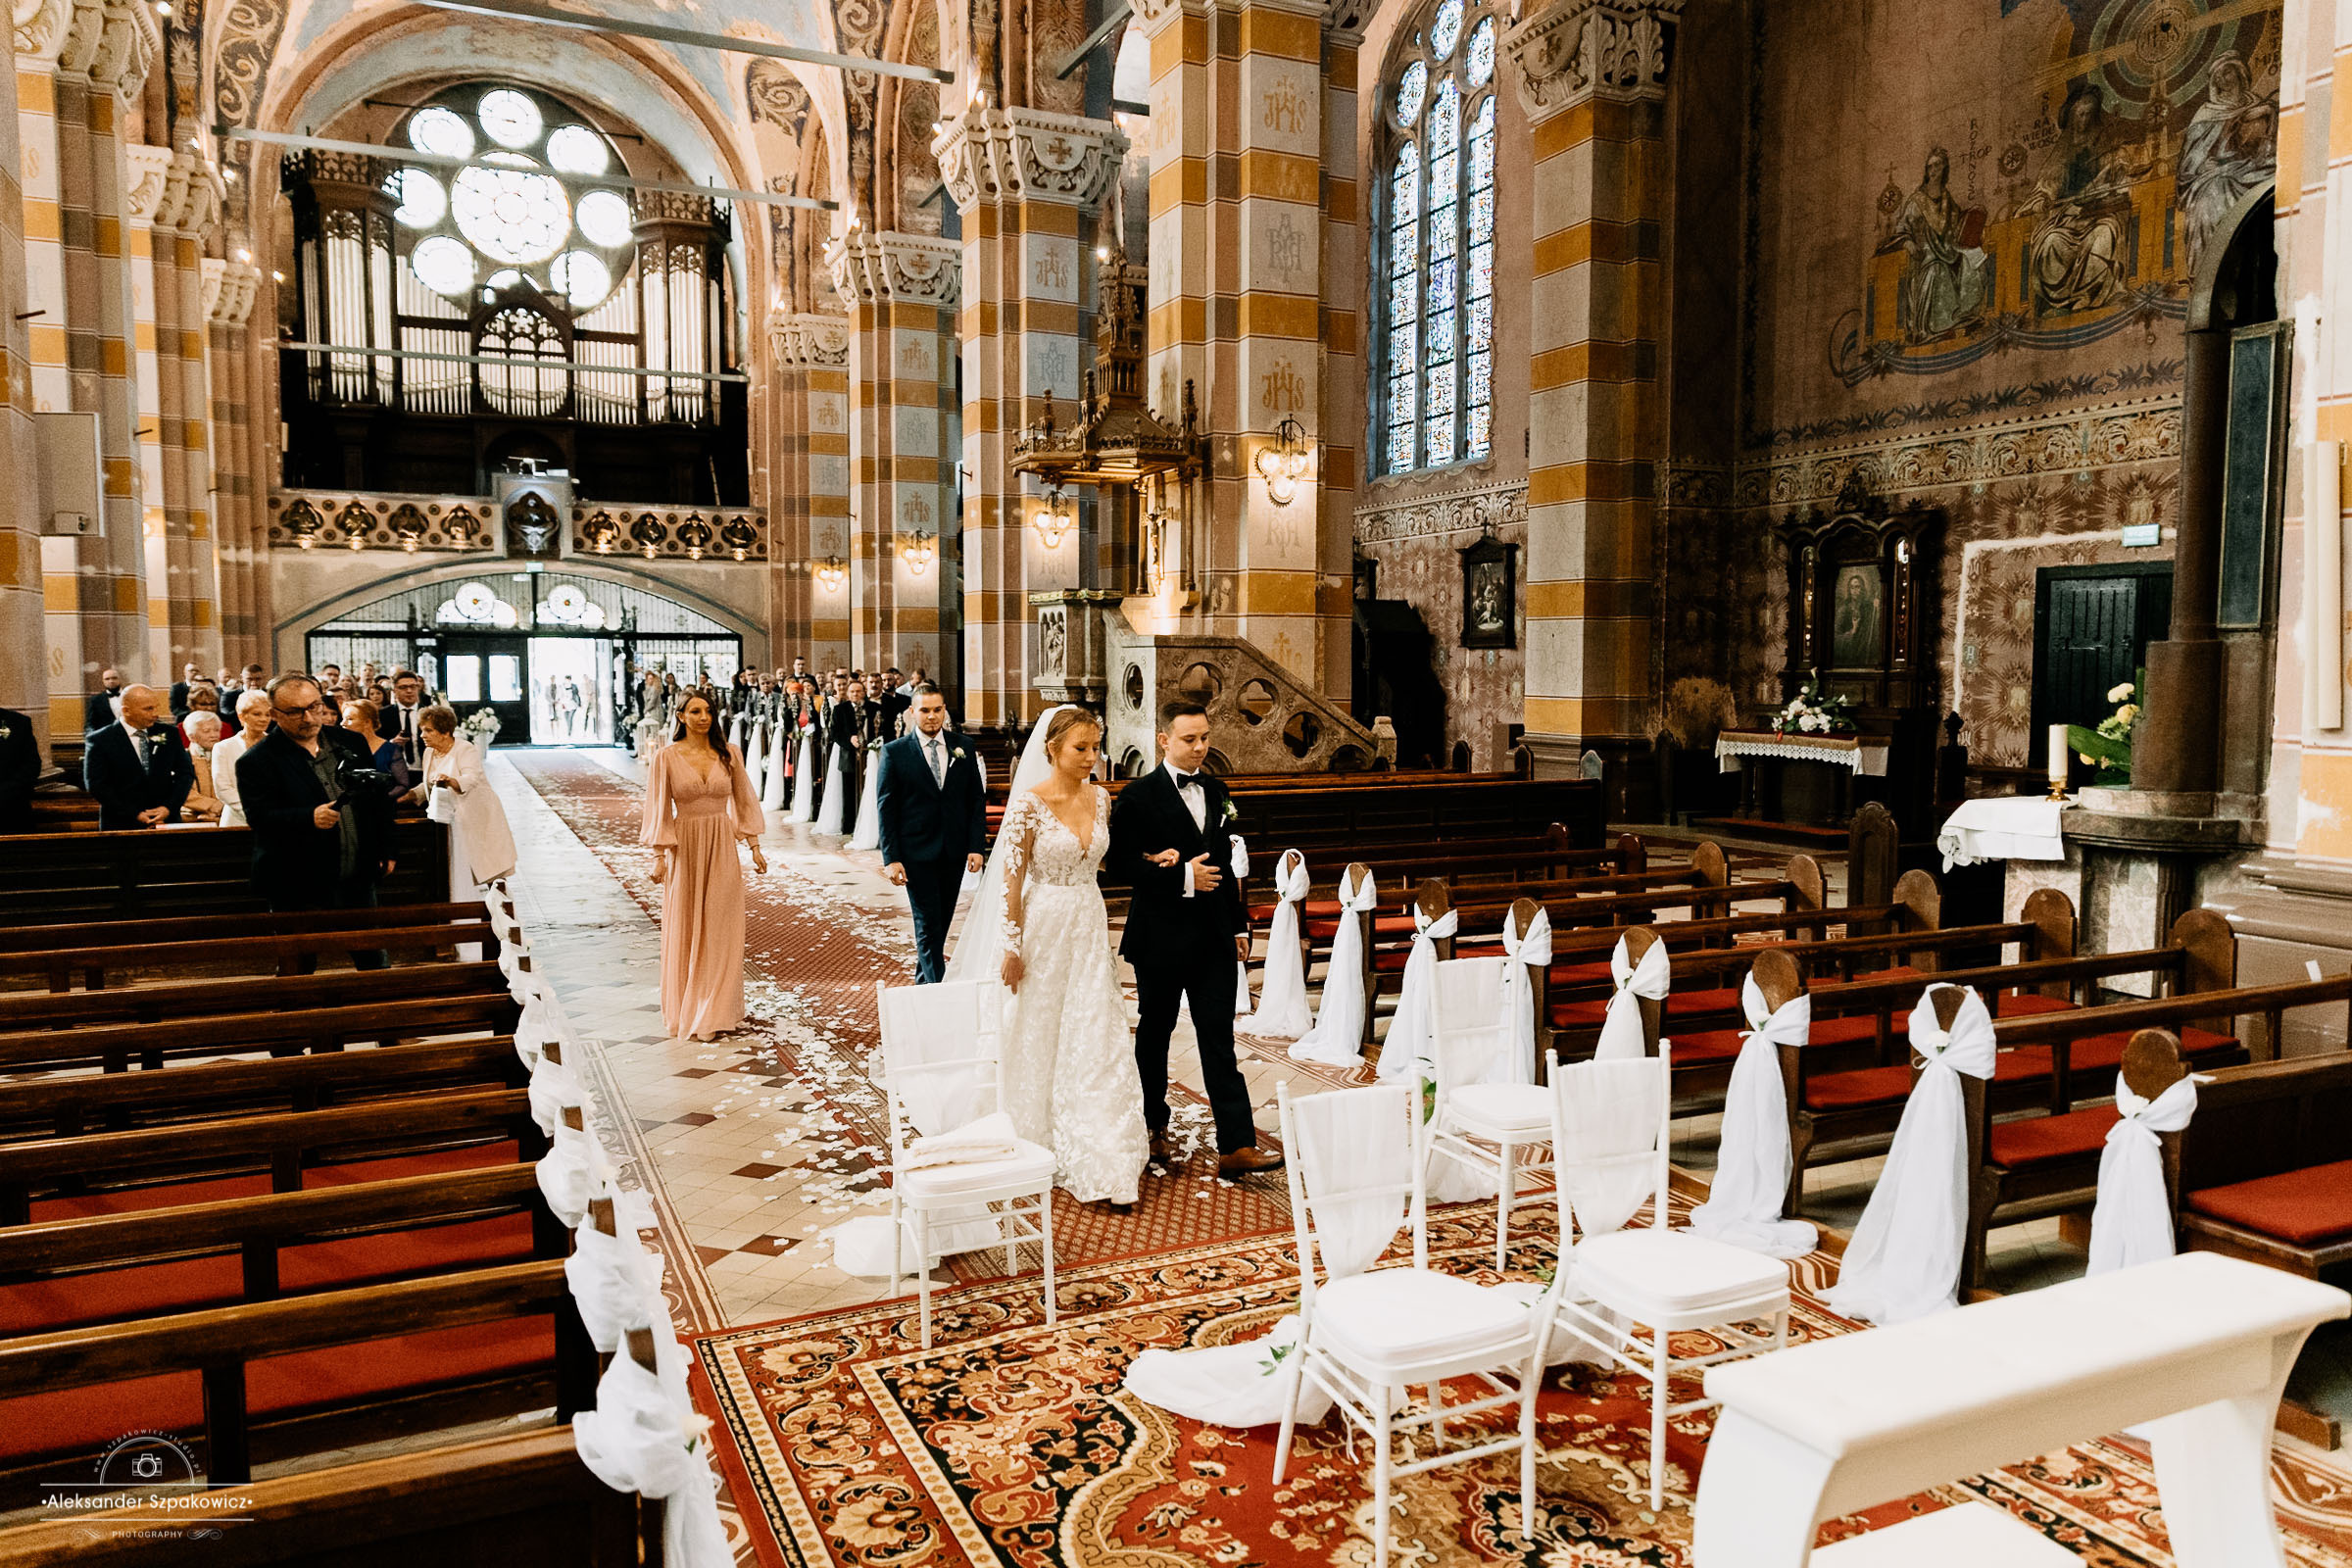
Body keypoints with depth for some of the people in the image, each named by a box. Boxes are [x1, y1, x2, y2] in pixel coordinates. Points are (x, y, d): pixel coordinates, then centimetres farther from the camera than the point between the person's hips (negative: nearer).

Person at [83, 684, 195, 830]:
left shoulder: (170, 733, 6)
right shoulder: (100, 740, -2)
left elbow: (186, 773, 6)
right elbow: (95, 784, -7)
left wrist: (169, 808, -8)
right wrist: (135, 815, -14)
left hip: (166, 822, 2)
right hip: (121, 825, -2)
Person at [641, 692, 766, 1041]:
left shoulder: (728, 754, 3)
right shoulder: (667, 756, -4)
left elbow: (743, 802, 8)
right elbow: (660, 809, -3)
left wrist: (755, 847, 5)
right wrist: (659, 856, -7)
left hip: (722, 848, 2)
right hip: (685, 848, -2)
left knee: (720, 931, 3)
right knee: (685, 931, 7)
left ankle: (716, 1012, 12)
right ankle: (687, 1012, 21)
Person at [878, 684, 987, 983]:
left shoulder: (963, 750, 6)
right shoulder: (894, 752, -3)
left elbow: (977, 800, 7)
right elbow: (885, 808, -4)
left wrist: (976, 846, -3)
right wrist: (891, 858, -10)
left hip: (954, 853, 4)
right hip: (917, 853, -4)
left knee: (942, 921, 12)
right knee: (928, 924, -4)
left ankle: (923, 981, 29)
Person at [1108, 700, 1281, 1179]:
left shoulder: (1215, 793, 11)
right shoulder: (1138, 796, -8)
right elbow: (1121, 865, -15)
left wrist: (1239, 924, 16)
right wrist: (1181, 877, -19)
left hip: (1213, 937, 4)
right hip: (1161, 937, -4)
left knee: (1219, 1041, 0)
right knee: (1154, 1037, 12)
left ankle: (1237, 1146, -2)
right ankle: (1154, 1128, 29)